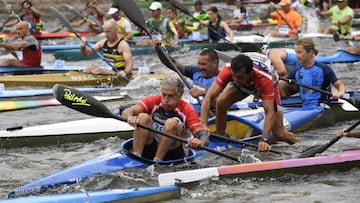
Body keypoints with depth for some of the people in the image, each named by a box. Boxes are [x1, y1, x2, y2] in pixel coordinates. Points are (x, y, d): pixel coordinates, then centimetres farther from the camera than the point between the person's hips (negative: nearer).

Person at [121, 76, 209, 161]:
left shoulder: (187, 110, -12)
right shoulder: (154, 101, -5)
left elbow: (204, 138, -23)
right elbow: (126, 112, -17)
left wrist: (199, 143, -49)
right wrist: (130, 117, -43)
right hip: (150, 150, 2)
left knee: (172, 123, -26)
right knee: (143, 117, -20)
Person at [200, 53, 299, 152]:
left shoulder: (265, 79, -44)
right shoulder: (228, 70, -39)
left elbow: (269, 112, -46)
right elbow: (209, 96, -40)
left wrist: (264, 140, -58)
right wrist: (203, 124, -52)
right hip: (243, 85, 2)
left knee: (279, 134, -11)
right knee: (220, 102, -26)